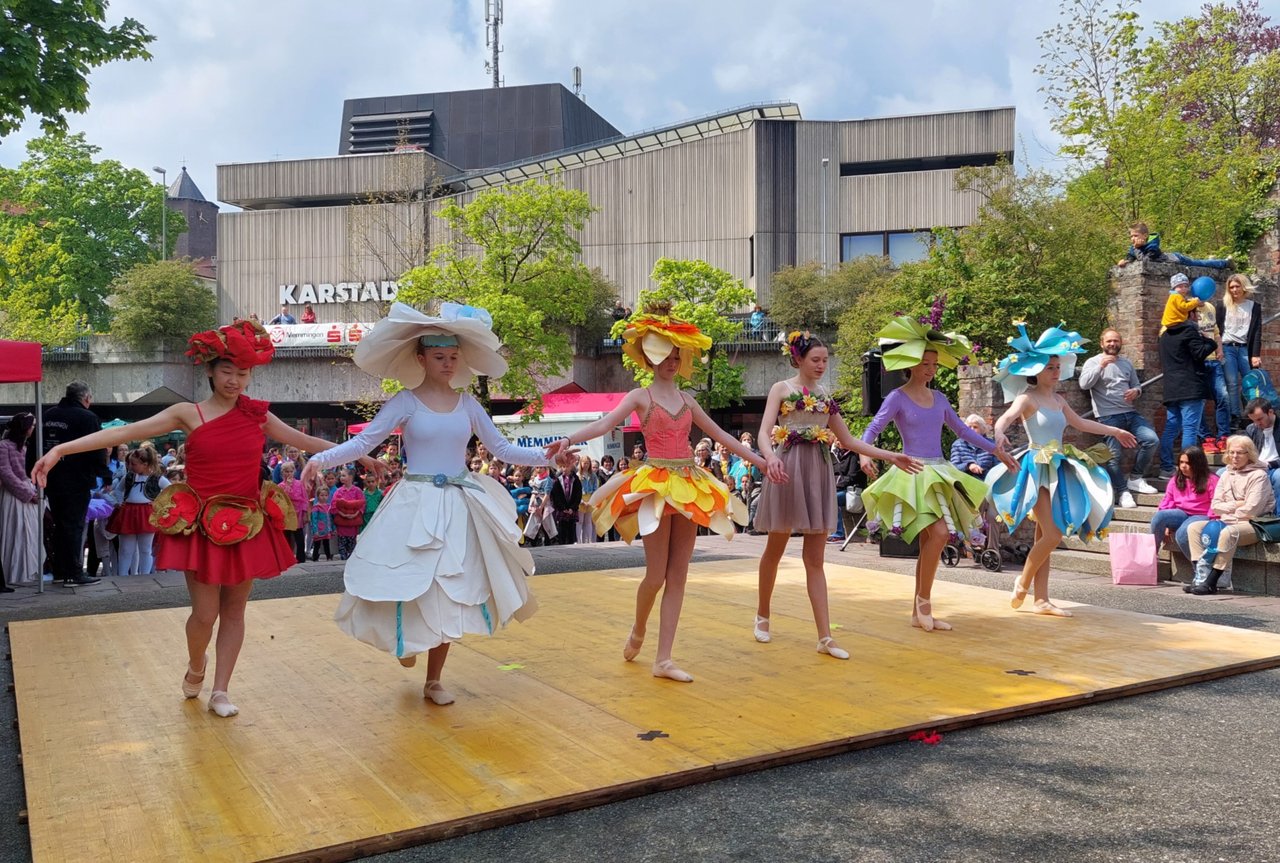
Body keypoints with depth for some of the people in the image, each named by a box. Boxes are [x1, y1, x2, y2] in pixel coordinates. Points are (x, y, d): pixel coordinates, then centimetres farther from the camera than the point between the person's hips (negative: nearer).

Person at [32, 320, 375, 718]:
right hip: (202, 526, -2)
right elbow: (125, 432, -8)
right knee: (205, 614, 0)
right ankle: (195, 667, 33)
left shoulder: (257, 414, 4)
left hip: (246, 525, 2)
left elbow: (304, 441, 12)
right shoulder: (188, 414, -4)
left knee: (234, 610, 8)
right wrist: (62, 449, -15)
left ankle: (220, 691, 20)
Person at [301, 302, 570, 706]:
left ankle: (434, 681, 19)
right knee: (413, 586, -1)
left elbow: (502, 448, 8)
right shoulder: (406, 402, -3)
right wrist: (321, 458, -24)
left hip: (460, 506, 3)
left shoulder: (467, 404, 6)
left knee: (452, 590, 6)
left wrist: (545, 456, -4)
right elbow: (364, 441, -9)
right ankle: (407, 641, 35)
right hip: (416, 505, -3)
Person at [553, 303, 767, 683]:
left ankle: (664, 659, 7)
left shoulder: (686, 399, 13)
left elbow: (720, 434, 19)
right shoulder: (640, 397, 0)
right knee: (656, 575, -5)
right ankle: (638, 631, 27)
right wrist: (568, 440, -34)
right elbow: (603, 424, -16)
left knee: (678, 575, 2)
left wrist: (759, 459, 18)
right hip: (655, 485, -5)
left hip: (688, 486, 5)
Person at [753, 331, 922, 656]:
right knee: (775, 549, 7)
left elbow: (848, 440, 18)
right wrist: (770, 457, -34)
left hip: (819, 472, 4)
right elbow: (764, 433, -13)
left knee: (815, 559, 2)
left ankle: (825, 637, -1)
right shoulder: (781, 389, 1)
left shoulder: (825, 396, 16)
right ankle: (762, 617, 28)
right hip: (788, 470, -4)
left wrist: (890, 456, 11)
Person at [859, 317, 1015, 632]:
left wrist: (995, 449, 23)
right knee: (938, 533, -22)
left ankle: (919, 612, 11)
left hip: (939, 473, 6)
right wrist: (863, 453, -30)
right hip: (913, 473, -6)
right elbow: (872, 429, -11)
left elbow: (962, 430, 23)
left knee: (930, 541, 4)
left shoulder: (938, 398, 14)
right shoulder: (898, 397, -3)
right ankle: (924, 599, -6)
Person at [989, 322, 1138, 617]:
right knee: (1053, 535, -14)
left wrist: (1115, 431, 38)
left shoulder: (1058, 400, 14)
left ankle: (1042, 600, 10)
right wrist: (999, 437, -50)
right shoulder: (1027, 398, -8)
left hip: (1059, 470, 7)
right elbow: (1003, 420, -27)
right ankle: (1023, 582, 7)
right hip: (1038, 469, -7)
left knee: (1045, 537, 7)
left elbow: (1080, 423, 29)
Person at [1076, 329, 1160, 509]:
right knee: (1113, 455, -12)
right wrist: (1100, 366, -22)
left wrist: (1136, 391, 0)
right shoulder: (1093, 362, 1)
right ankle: (1123, 492, 0)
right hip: (1108, 416, -5)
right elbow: (1084, 384, -15)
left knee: (1152, 440, -9)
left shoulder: (1127, 363, 18)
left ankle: (1135, 478, 7)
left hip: (1130, 413, 5)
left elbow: (1137, 384, 24)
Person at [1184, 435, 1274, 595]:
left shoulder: (1258, 475, -6)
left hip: (1252, 524, -8)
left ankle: (1211, 583, -34)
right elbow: (1215, 506, 8)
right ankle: (1201, 574, -22)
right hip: (1228, 523, 8)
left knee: (1227, 533, -37)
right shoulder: (1227, 474, 15)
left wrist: (1228, 511, -7)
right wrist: (1235, 505, -9)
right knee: (1194, 527, -10)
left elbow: (1251, 509, -17)